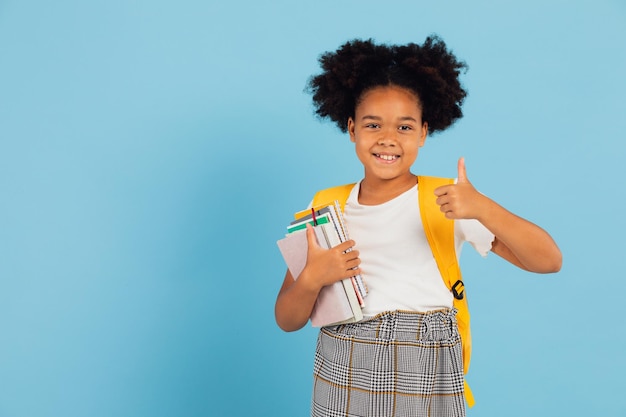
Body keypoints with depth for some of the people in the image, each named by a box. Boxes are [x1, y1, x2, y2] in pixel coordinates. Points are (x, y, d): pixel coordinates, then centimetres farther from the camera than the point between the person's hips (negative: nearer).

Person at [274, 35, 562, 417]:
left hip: (424, 382, -2)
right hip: (341, 378, 3)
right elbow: (288, 321, 2)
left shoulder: (447, 202, -5)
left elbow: (548, 261, -14)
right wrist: (311, 279, -18)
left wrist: (483, 208, -29)